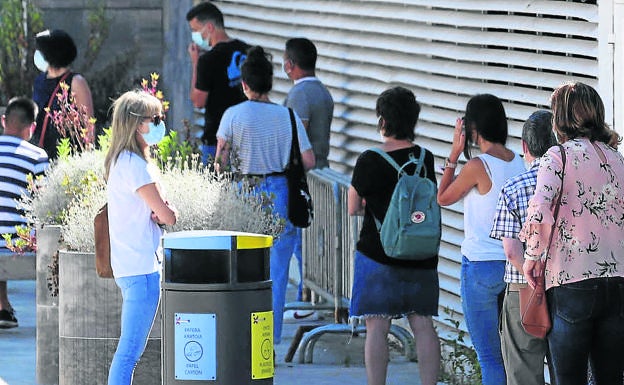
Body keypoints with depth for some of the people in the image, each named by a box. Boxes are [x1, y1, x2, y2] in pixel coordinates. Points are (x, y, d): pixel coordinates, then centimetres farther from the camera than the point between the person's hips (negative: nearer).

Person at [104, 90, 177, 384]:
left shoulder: (120, 161, 16)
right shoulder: (134, 165, -15)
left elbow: (152, 212, 18)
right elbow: (166, 216, -16)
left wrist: (158, 212, -4)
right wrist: (166, 213, 7)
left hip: (128, 267, 10)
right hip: (141, 266, -10)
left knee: (130, 349, 13)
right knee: (130, 349, -11)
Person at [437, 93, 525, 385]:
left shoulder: (477, 167, -16)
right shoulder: (518, 162, 4)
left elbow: (443, 198, -1)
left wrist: (454, 153, 2)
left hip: (480, 267, -7)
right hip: (513, 265, 7)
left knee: (489, 358, -2)